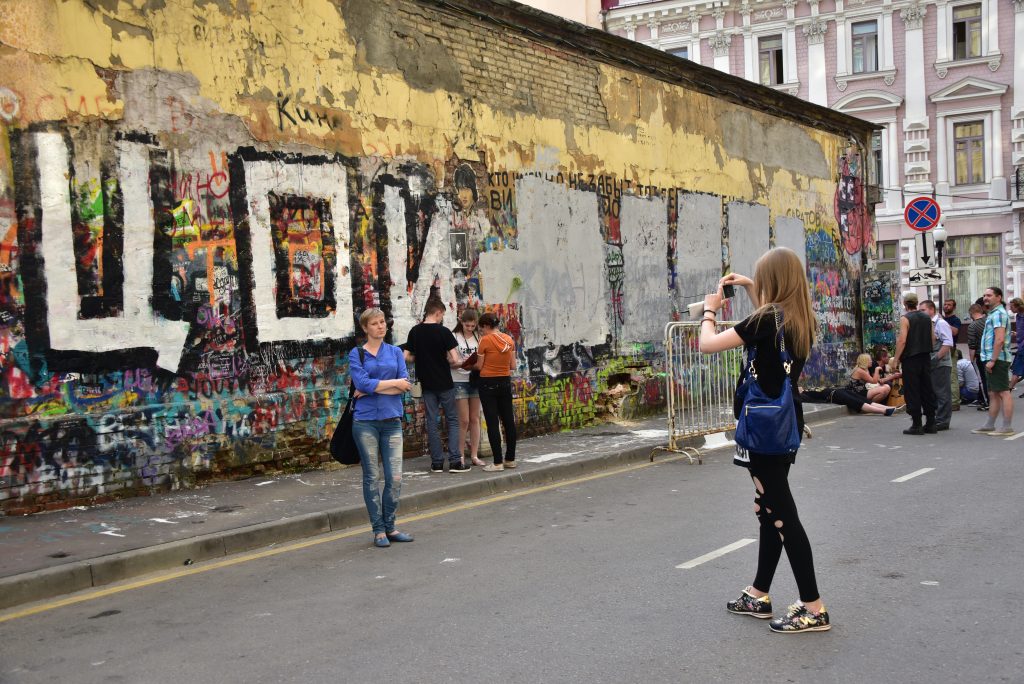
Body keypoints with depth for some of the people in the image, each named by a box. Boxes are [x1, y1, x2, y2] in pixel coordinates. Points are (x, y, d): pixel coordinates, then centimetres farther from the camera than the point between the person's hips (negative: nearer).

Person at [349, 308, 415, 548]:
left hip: (392, 420, 3)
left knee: (395, 477, 0)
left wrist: (372, 389, -9)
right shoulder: (356, 354, 2)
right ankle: (378, 530, 12)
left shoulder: (395, 352, 10)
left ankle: (389, 526, 15)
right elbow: (363, 383, -13)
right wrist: (394, 383, -7)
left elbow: (405, 385, -2)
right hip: (365, 421, -3)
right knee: (372, 477, 3)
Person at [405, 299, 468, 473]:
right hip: (444, 383, -4)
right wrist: (460, 362, 5)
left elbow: (407, 357, 3)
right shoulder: (443, 332, -12)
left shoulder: (415, 331, 1)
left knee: (432, 422, 9)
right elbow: (455, 359, -16)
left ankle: (437, 463, 9)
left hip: (427, 383, 4)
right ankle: (455, 461, 0)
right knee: (452, 421, 6)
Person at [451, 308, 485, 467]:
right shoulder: (454, 337, -5)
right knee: (464, 420, -4)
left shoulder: (478, 337, 7)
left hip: (475, 379, 4)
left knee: (475, 418, 7)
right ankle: (460, 456, 7)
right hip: (459, 381, -4)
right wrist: (462, 363, -25)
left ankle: (474, 455, 15)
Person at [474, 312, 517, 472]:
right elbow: (513, 366, 5)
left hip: (488, 383, -5)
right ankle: (510, 459, 20)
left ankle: (498, 462, -3)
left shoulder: (485, 340, -12)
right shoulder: (509, 340, 3)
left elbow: (479, 366, -6)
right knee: (508, 420, 12)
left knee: (492, 422, -2)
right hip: (505, 382, 5)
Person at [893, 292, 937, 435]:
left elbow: (902, 341, -16)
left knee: (912, 392, -3)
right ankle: (930, 423, 13)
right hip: (926, 358, 6)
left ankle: (916, 425, -4)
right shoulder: (927, 317, 9)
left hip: (910, 359, -6)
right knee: (927, 391, 10)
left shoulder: (905, 319, -10)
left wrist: (896, 359, -11)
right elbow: (933, 339, 11)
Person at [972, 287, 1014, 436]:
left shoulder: (998, 314, -12)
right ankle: (989, 426, 19)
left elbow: (1000, 339, -21)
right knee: (993, 394, 13)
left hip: (997, 359, -11)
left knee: (1003, 392, -8)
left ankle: (1007, 427, -8)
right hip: (992, 360, 11)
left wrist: (992, 360, -22)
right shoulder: (993, 314, 20)